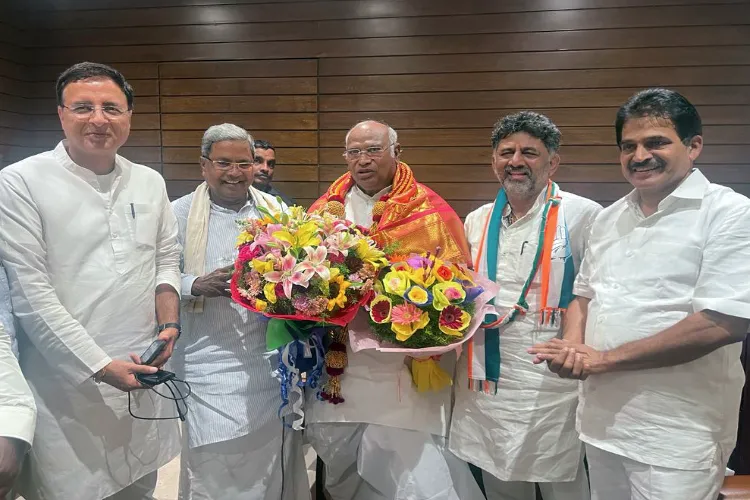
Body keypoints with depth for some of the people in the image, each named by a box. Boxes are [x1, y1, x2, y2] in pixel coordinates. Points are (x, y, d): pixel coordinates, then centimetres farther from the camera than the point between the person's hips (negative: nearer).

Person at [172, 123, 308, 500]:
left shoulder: (276, 210, 7)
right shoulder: (179, 213, 0)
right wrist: (196, 285, -18)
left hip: (274, 359, 3)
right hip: (212, 366, -2)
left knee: (276, 463, 13)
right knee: (216, 469, 5)